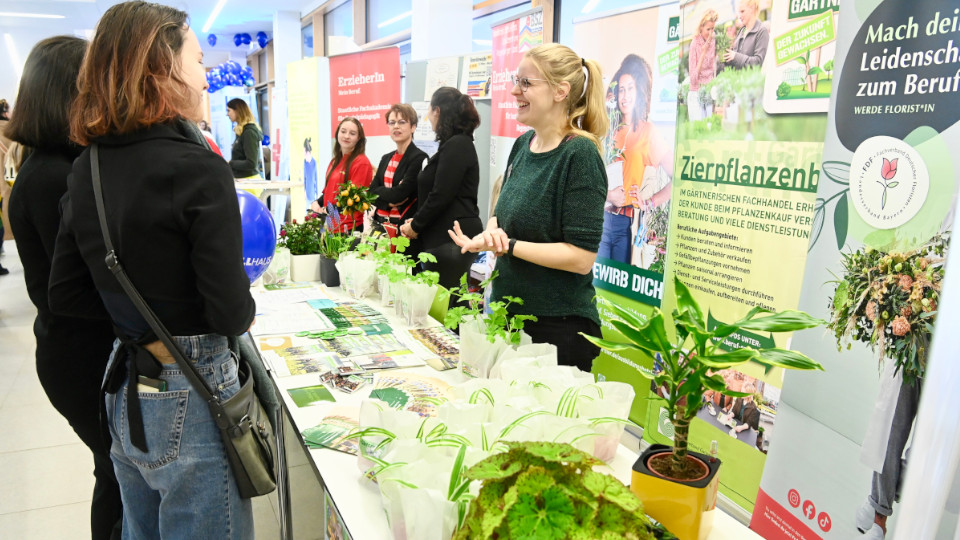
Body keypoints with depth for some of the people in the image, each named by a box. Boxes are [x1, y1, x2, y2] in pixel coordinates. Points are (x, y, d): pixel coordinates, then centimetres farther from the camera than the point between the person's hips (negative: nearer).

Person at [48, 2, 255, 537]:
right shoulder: (199, 170, -21)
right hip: (189, 398, -7)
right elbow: (232, 314, -22)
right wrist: (245, 308, -1)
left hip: (124, 390, 7)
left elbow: (65, 295, 7)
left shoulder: (87, 171, 1)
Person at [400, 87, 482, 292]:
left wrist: (415, 226, -5)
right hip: (445, 237, 10)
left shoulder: (457, 145, -13)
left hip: (452, 239, -10)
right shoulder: (456, 144, 19)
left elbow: (441, 196, -17)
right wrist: (416, 220, 11)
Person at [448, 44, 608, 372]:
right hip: (507, 316, 7)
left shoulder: (579, 155, -17)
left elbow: (581, 257, -21)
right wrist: (492, 230, -6)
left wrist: (506, 245, -22)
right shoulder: (523, 144, 5)